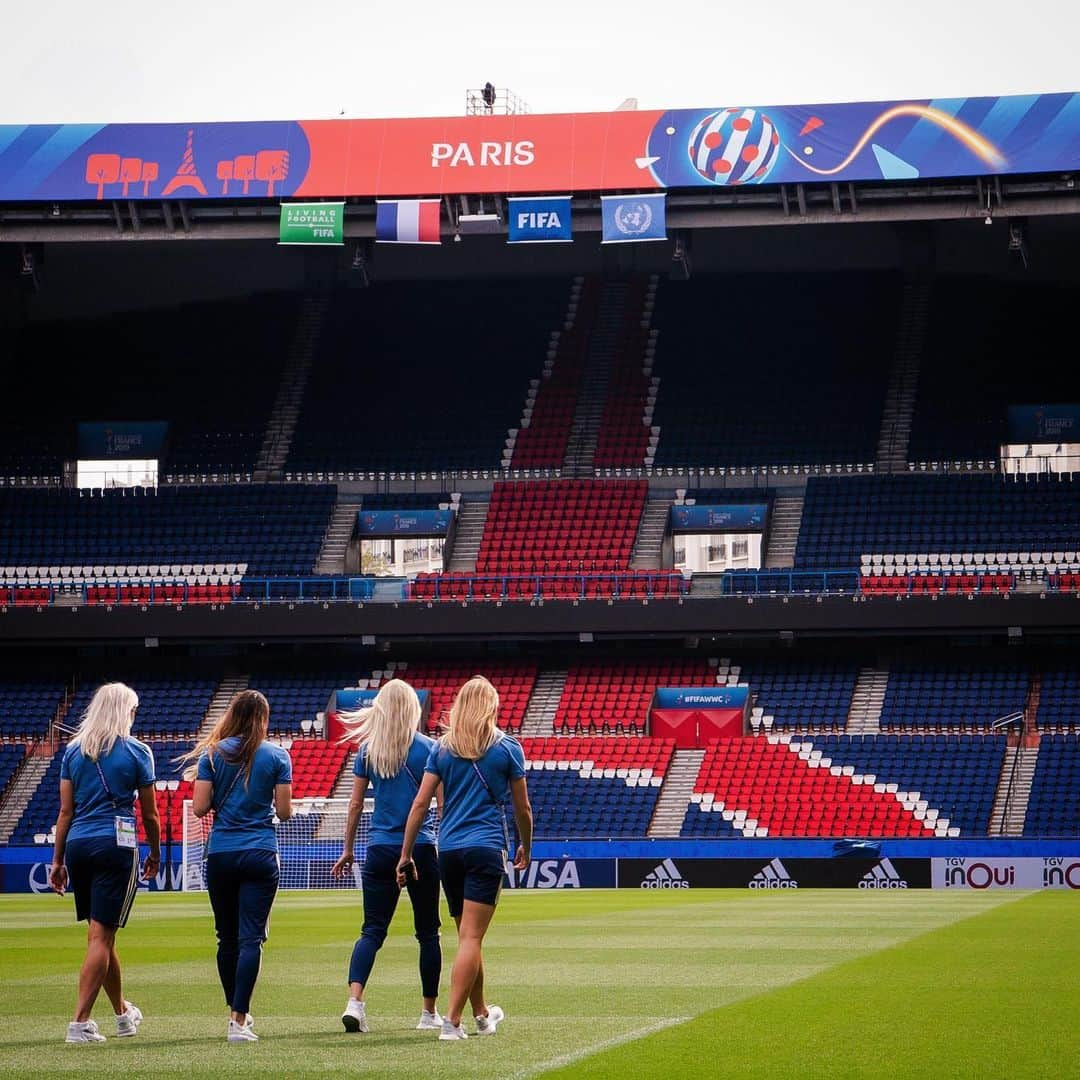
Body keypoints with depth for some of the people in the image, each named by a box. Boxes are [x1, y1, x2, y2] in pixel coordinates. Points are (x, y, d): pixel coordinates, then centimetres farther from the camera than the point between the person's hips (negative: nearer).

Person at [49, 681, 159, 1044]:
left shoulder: (73, 751, 8)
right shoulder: (136, 752, -2)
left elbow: (66, 810, 8)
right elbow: (150, 814, 3)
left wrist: (57, 860, 12)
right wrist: (155, 854, 17)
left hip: (77, 846, 5)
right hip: (116, 844, -5)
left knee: (102, 933, 16)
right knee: (101, 935, -5)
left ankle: (123, 1013, 31)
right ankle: (80, 1022, -12)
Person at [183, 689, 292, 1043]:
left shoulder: (213, 754, 1)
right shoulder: (276, 755, -2)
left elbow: (199, 807, -3)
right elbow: (284, 812, -3)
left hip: (220, 855, 2)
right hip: (260, 855, -2)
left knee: (227, 937, 14)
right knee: (251, 938, -5)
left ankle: (236, 1013, 26)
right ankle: (239, 1020, -14)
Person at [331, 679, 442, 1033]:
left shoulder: (368, 750, 2)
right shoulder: (427, 748, -4)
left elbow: (355, 804, 6)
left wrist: (347, 850, 14)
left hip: (380, 849, 2)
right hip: (422, 847, -2)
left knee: (372, 930, 3)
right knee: (427, 932, 10)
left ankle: (354, 1000, -18)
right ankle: (429, 1012, 15)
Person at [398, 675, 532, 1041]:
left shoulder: (442, 748, 7)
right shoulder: (507, 748, 1)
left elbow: (420, 803, 2)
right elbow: (522, 809, 7)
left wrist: (406, 855, 6)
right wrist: (525, 847, 24)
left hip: (449, 850, 4)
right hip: (487, 847, -4)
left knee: (468, 936, 17)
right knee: (471, 938, -7)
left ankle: (481, 1014, 31)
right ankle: (452, 1020, -17)